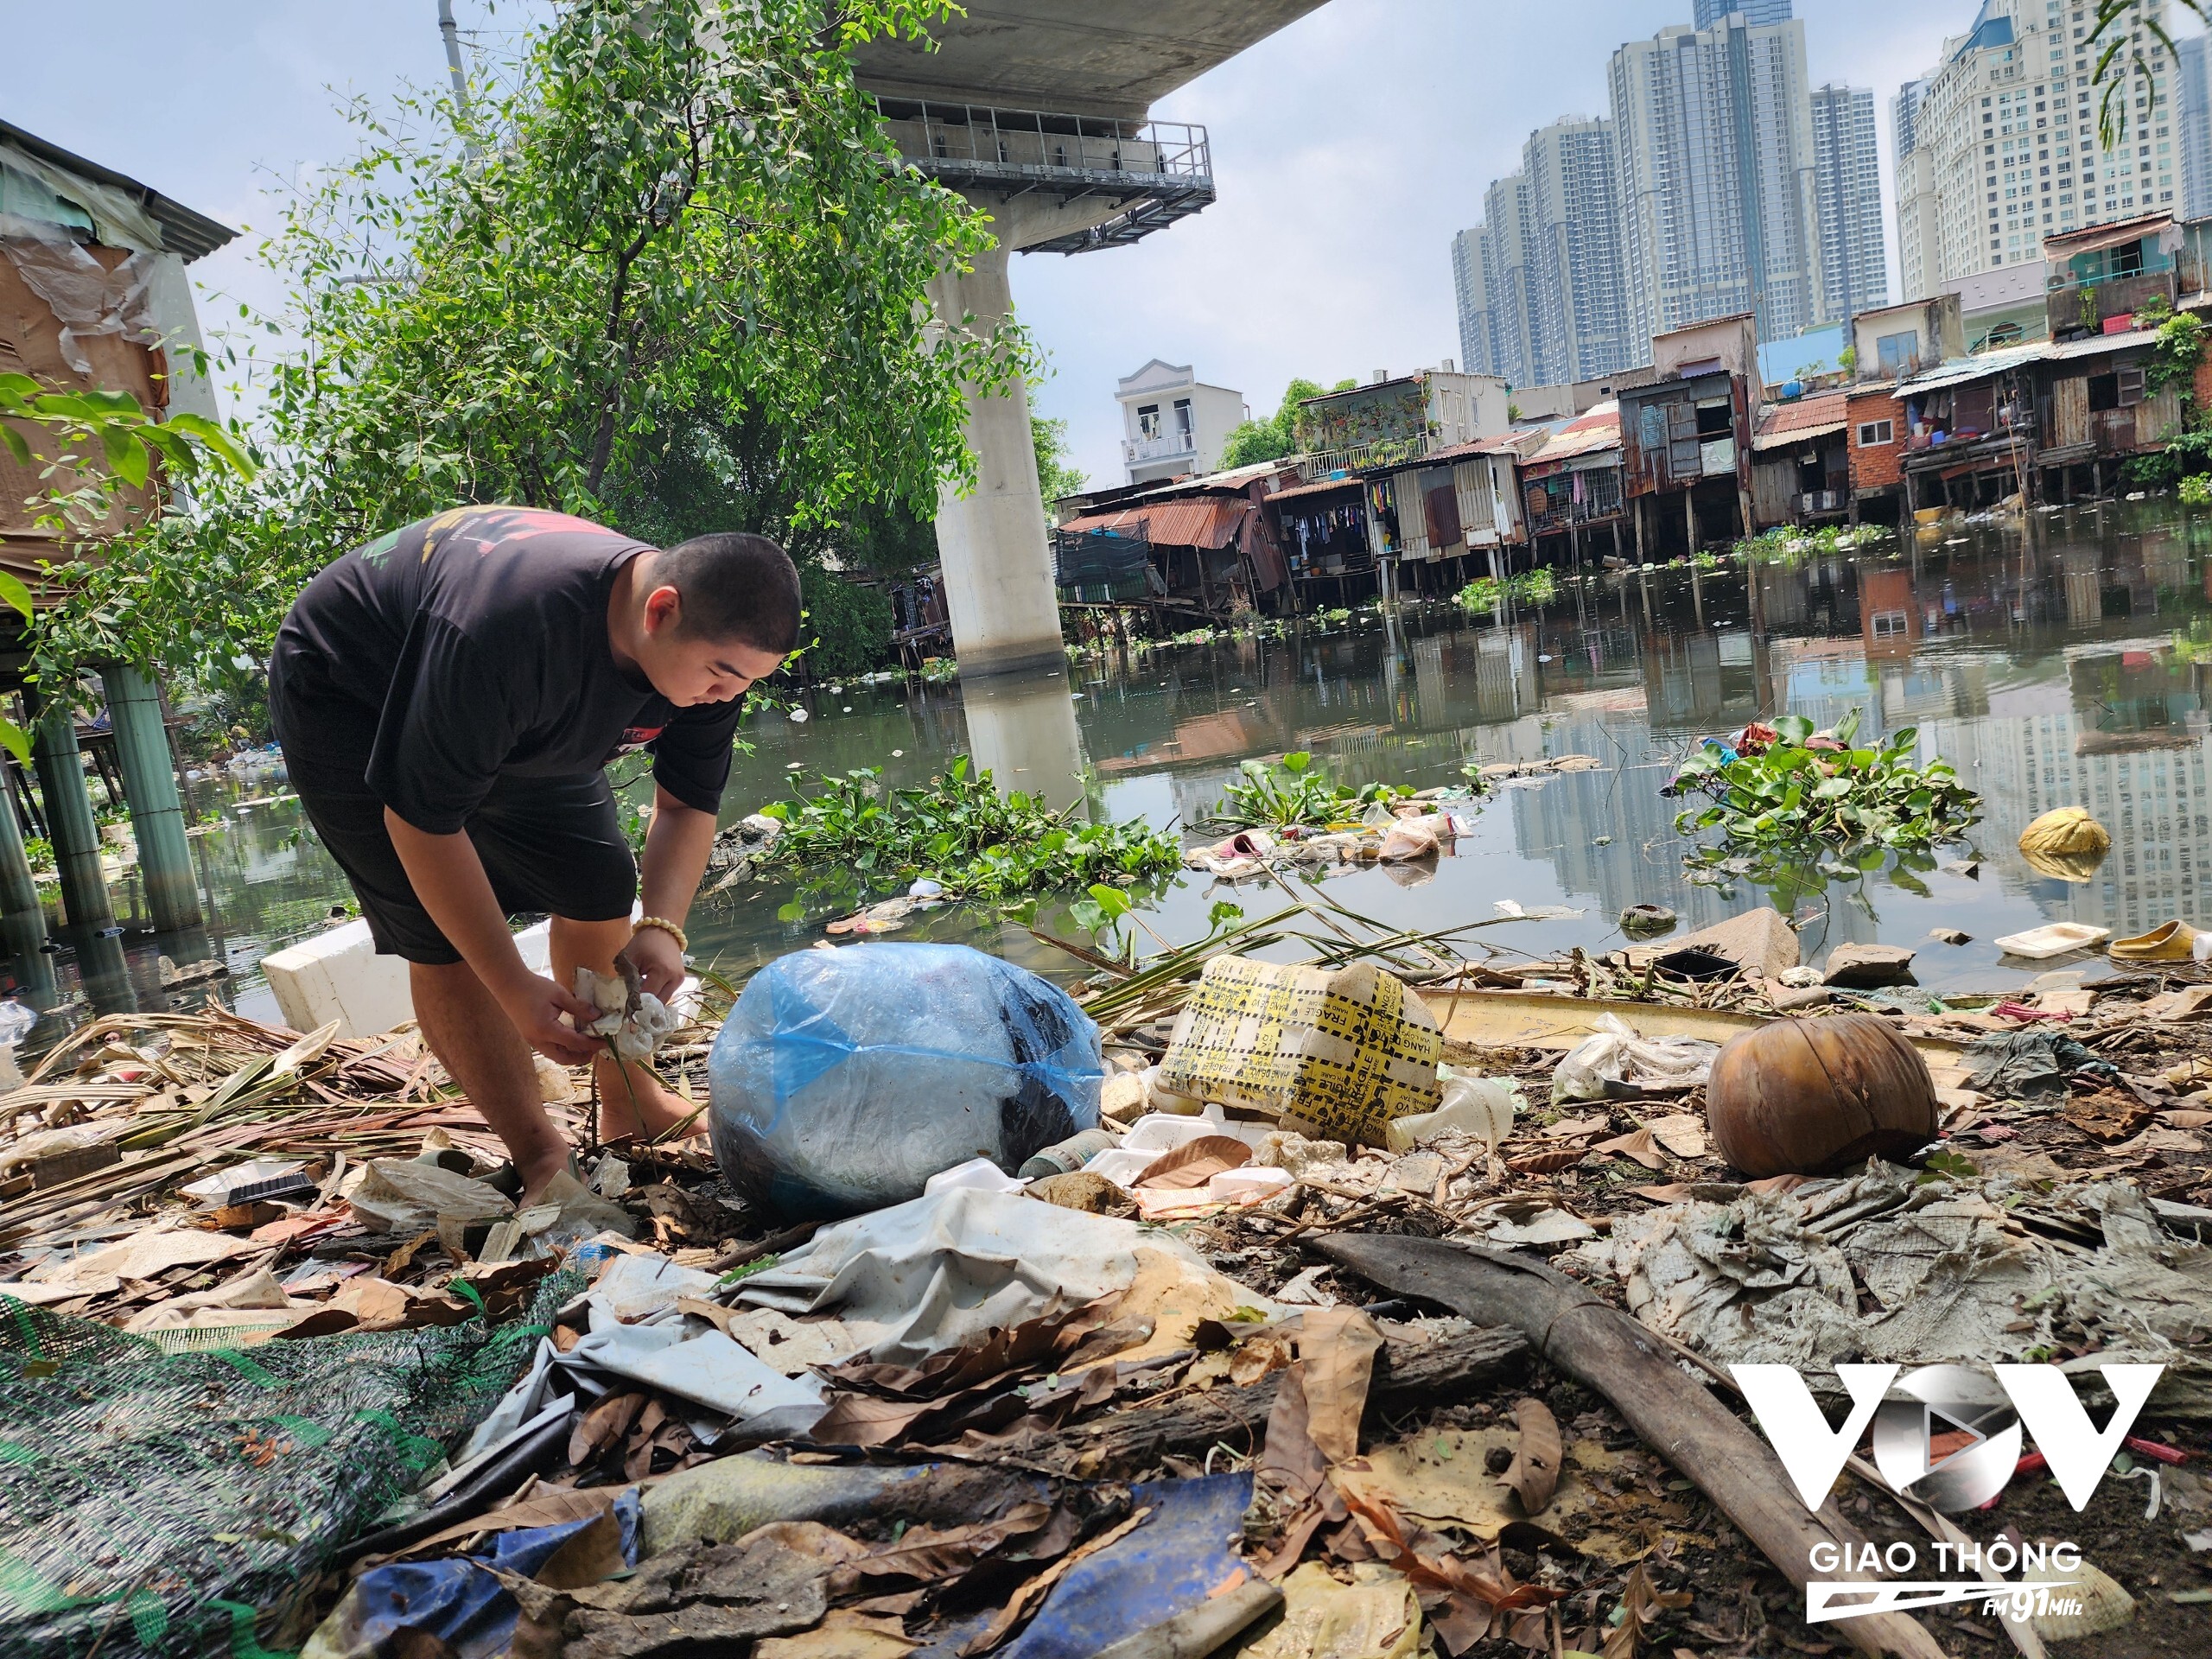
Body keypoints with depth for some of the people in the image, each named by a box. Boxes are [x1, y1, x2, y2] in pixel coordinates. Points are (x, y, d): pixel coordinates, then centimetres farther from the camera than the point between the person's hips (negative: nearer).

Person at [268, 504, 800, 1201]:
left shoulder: (710, 642, -23)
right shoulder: (507, 628, -44)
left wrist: (662, 927, -29)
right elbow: (421, 820, -35)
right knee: (445, 938, -14)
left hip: (514, 718, 6)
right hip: (344, 695, -6)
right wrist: (516, 991, -34)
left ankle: (629, 1103, 19)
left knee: (599, 886, 3)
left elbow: (687, 804, -11)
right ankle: (538, 1151, 0)